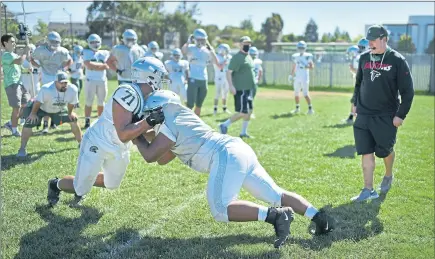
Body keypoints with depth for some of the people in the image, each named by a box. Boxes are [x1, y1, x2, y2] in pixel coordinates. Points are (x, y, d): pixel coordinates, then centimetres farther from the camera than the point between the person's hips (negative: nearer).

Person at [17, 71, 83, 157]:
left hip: (59, 109, 4)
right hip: (41, 107, -4)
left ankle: (81, 143, 26)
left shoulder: (73, 89, -27)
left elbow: (71, 102, -6)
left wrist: (70, 113, 9)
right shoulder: (46, 89, -42)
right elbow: (38, 102, -26)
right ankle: (22, 149, -5)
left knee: (73, 120, 5)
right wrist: (33, 113, -14)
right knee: (29, 123, -19)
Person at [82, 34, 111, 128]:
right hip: (90, 80, -3)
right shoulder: (86, 53, 1)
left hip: (102, 81, 3)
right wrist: (102, 65, -8)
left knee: (101, 102, 10)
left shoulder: (104, 53, 9)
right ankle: (87, 121, 4)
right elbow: (89, 65, -14)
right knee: (89, 102, -1)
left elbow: (107, 66, -3)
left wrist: (95, 66, -14)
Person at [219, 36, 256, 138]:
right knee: (242, 112, -10)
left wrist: (253, 86, 24)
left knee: (249, 111, 12)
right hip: (241, 89, -9)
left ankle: (244, 132, 22)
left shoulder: (249, 57, 15)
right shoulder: (237, 57, -13)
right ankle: (224, 125, 3)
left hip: (248, 89, 9)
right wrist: (231, 85, -26)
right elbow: (229, 72, -17)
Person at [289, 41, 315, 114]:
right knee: (296, 93, 10)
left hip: (304, 77, -6)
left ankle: (310, 108, -3)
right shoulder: (295, 56, 11)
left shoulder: (307, 56, -5)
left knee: (305, 94, -11)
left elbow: (312, 66, -7)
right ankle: (297, 108, 23)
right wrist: (291, 76, 13)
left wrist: (305, 66, -22)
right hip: (297, 77, 6)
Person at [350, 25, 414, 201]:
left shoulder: (397, 60, -9)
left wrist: (401, 114, -12)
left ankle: (388, 176, 38)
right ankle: (368, 190, 7)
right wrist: (356, 103, 15)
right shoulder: (364, 58, 5)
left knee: (385, 150, 8)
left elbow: (408, 90, -8)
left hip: (386, 117, -4)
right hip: (364, 115, 4)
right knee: (366, 152, 1)